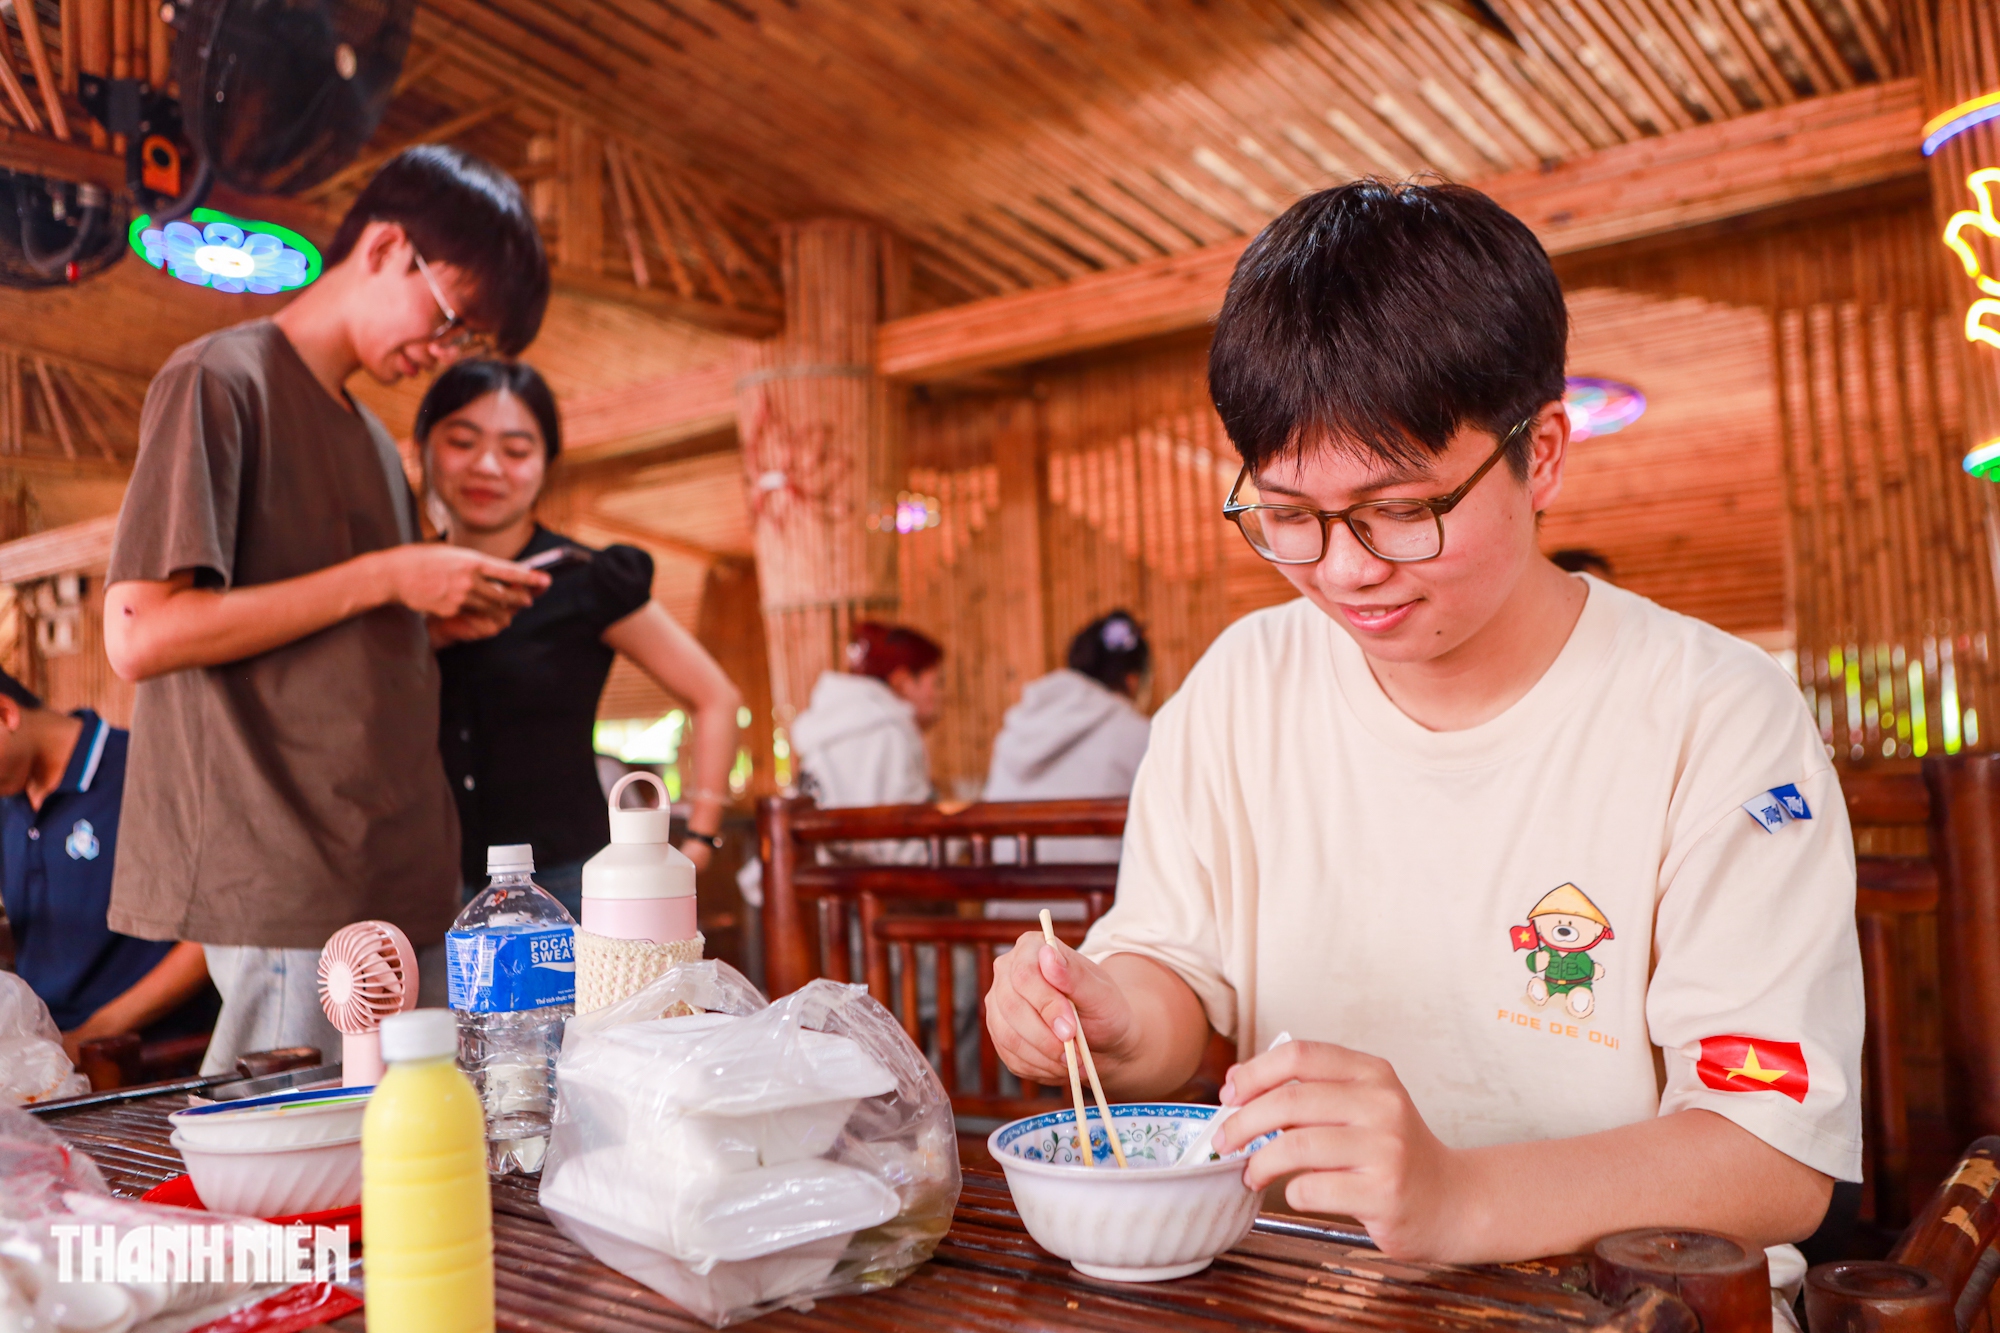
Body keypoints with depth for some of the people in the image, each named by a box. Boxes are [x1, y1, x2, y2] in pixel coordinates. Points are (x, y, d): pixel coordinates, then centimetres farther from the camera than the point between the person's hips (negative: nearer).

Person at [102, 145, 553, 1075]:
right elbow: (140, 634, -16)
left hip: (398, 884, 8)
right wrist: (385, 579, -14)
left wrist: (438, 624, 6)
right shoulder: (220, 381, -5)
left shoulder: (369, 437, 20)